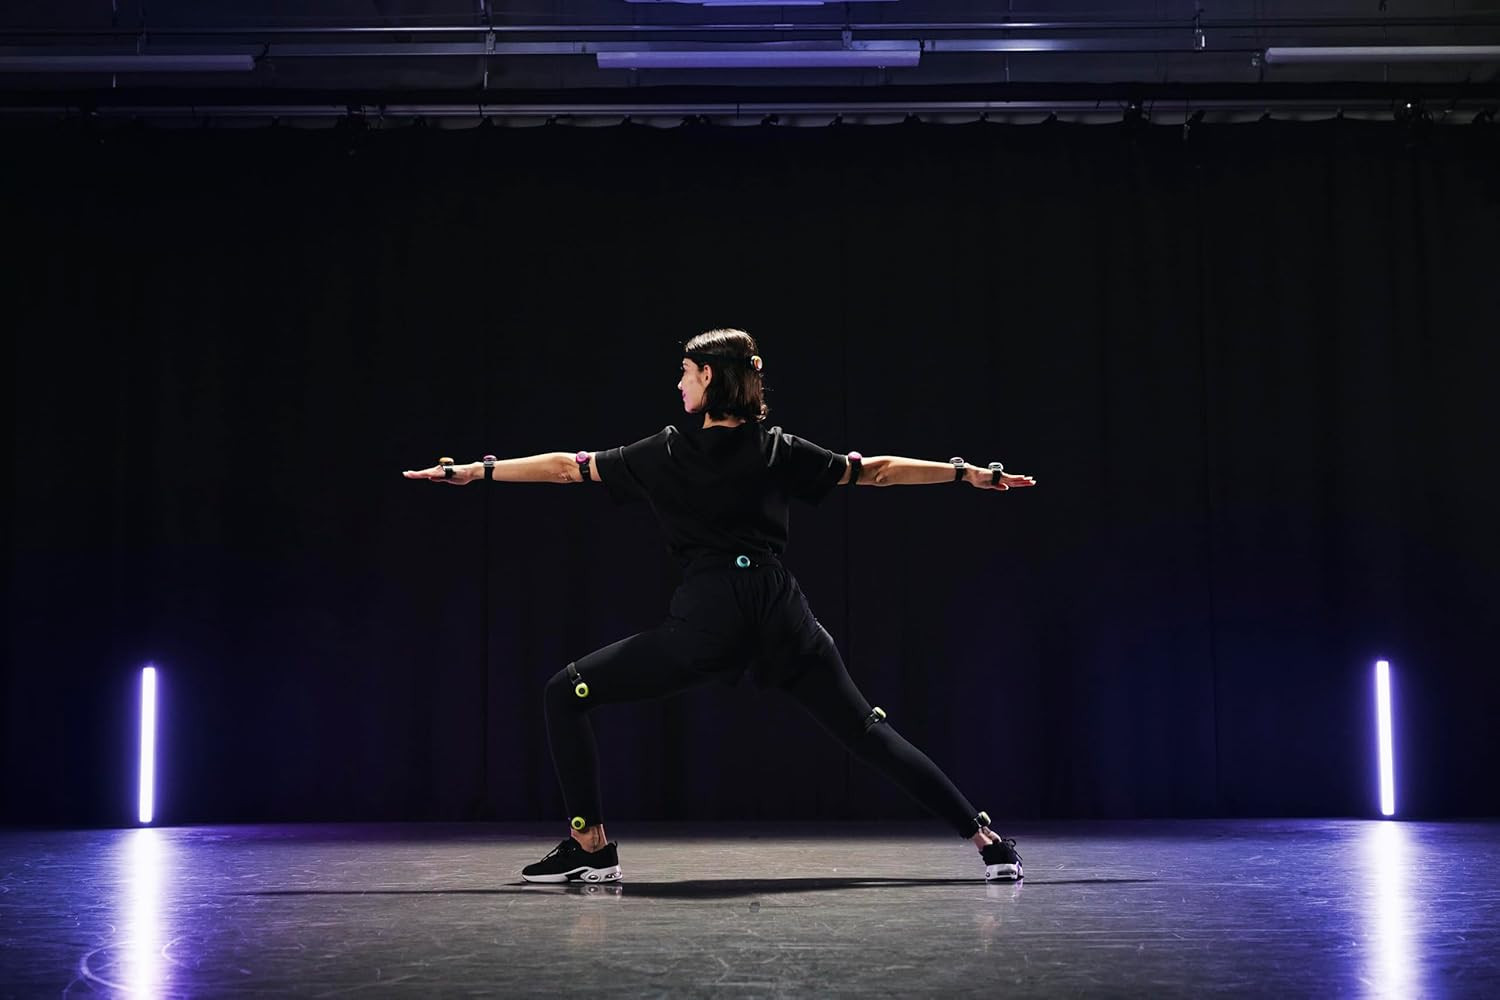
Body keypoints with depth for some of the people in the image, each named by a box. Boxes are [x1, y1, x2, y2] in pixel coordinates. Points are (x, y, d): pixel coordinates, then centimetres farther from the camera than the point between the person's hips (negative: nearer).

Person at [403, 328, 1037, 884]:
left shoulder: (666, 453, 7)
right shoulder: (777, 449, 12)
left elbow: (567, 467, 14)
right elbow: (875, 472, 14)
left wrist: (471, 470, 23)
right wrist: (969, 473, 22)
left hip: (706, 622, -4)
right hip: (782, 615, 4)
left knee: (565, 695, 8)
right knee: (866, 729, 12)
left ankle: (591, 846, 3)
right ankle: (986, 839, 7)